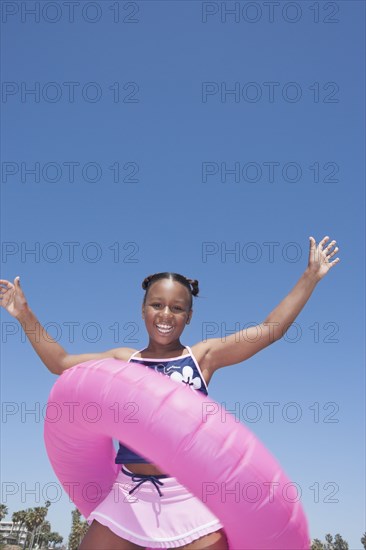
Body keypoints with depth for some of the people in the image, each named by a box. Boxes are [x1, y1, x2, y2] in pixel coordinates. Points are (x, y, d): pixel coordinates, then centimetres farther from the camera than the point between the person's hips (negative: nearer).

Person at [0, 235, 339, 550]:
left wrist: (310, 277, -1)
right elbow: (60, 363, 15)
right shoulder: (124, 360, 12)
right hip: (130, 496, 2)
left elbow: (270, 331, 0)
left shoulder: (203, 355, 5)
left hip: (190, 497, -2)